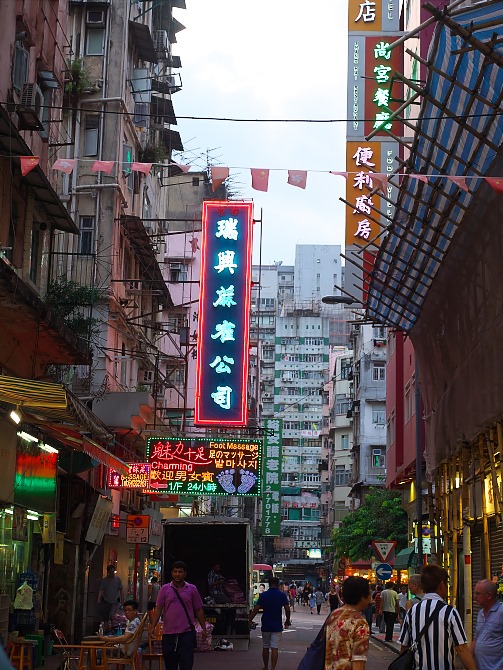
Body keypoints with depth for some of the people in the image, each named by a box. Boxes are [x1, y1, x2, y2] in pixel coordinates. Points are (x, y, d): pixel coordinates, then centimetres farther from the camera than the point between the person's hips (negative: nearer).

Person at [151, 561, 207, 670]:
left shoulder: (192, 589, 5)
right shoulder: (165, 589, 5)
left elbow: (199, 610, 10)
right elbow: (158, 609, 2)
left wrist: (204, 629, 8)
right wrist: (153, 627, -7)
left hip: (186, 632, -1)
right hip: (168, 633, 1)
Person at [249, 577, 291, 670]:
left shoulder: (263, 595, -3)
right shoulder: (282, 595, -5)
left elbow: (256, 609, -9)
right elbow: (287, 609, -6)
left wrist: (250, 620, -1)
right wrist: (287, 620, 9)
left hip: (265, 625, 1)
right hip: (277, 626, -1)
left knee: (265, 647, 15)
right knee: (274, 648, -4)